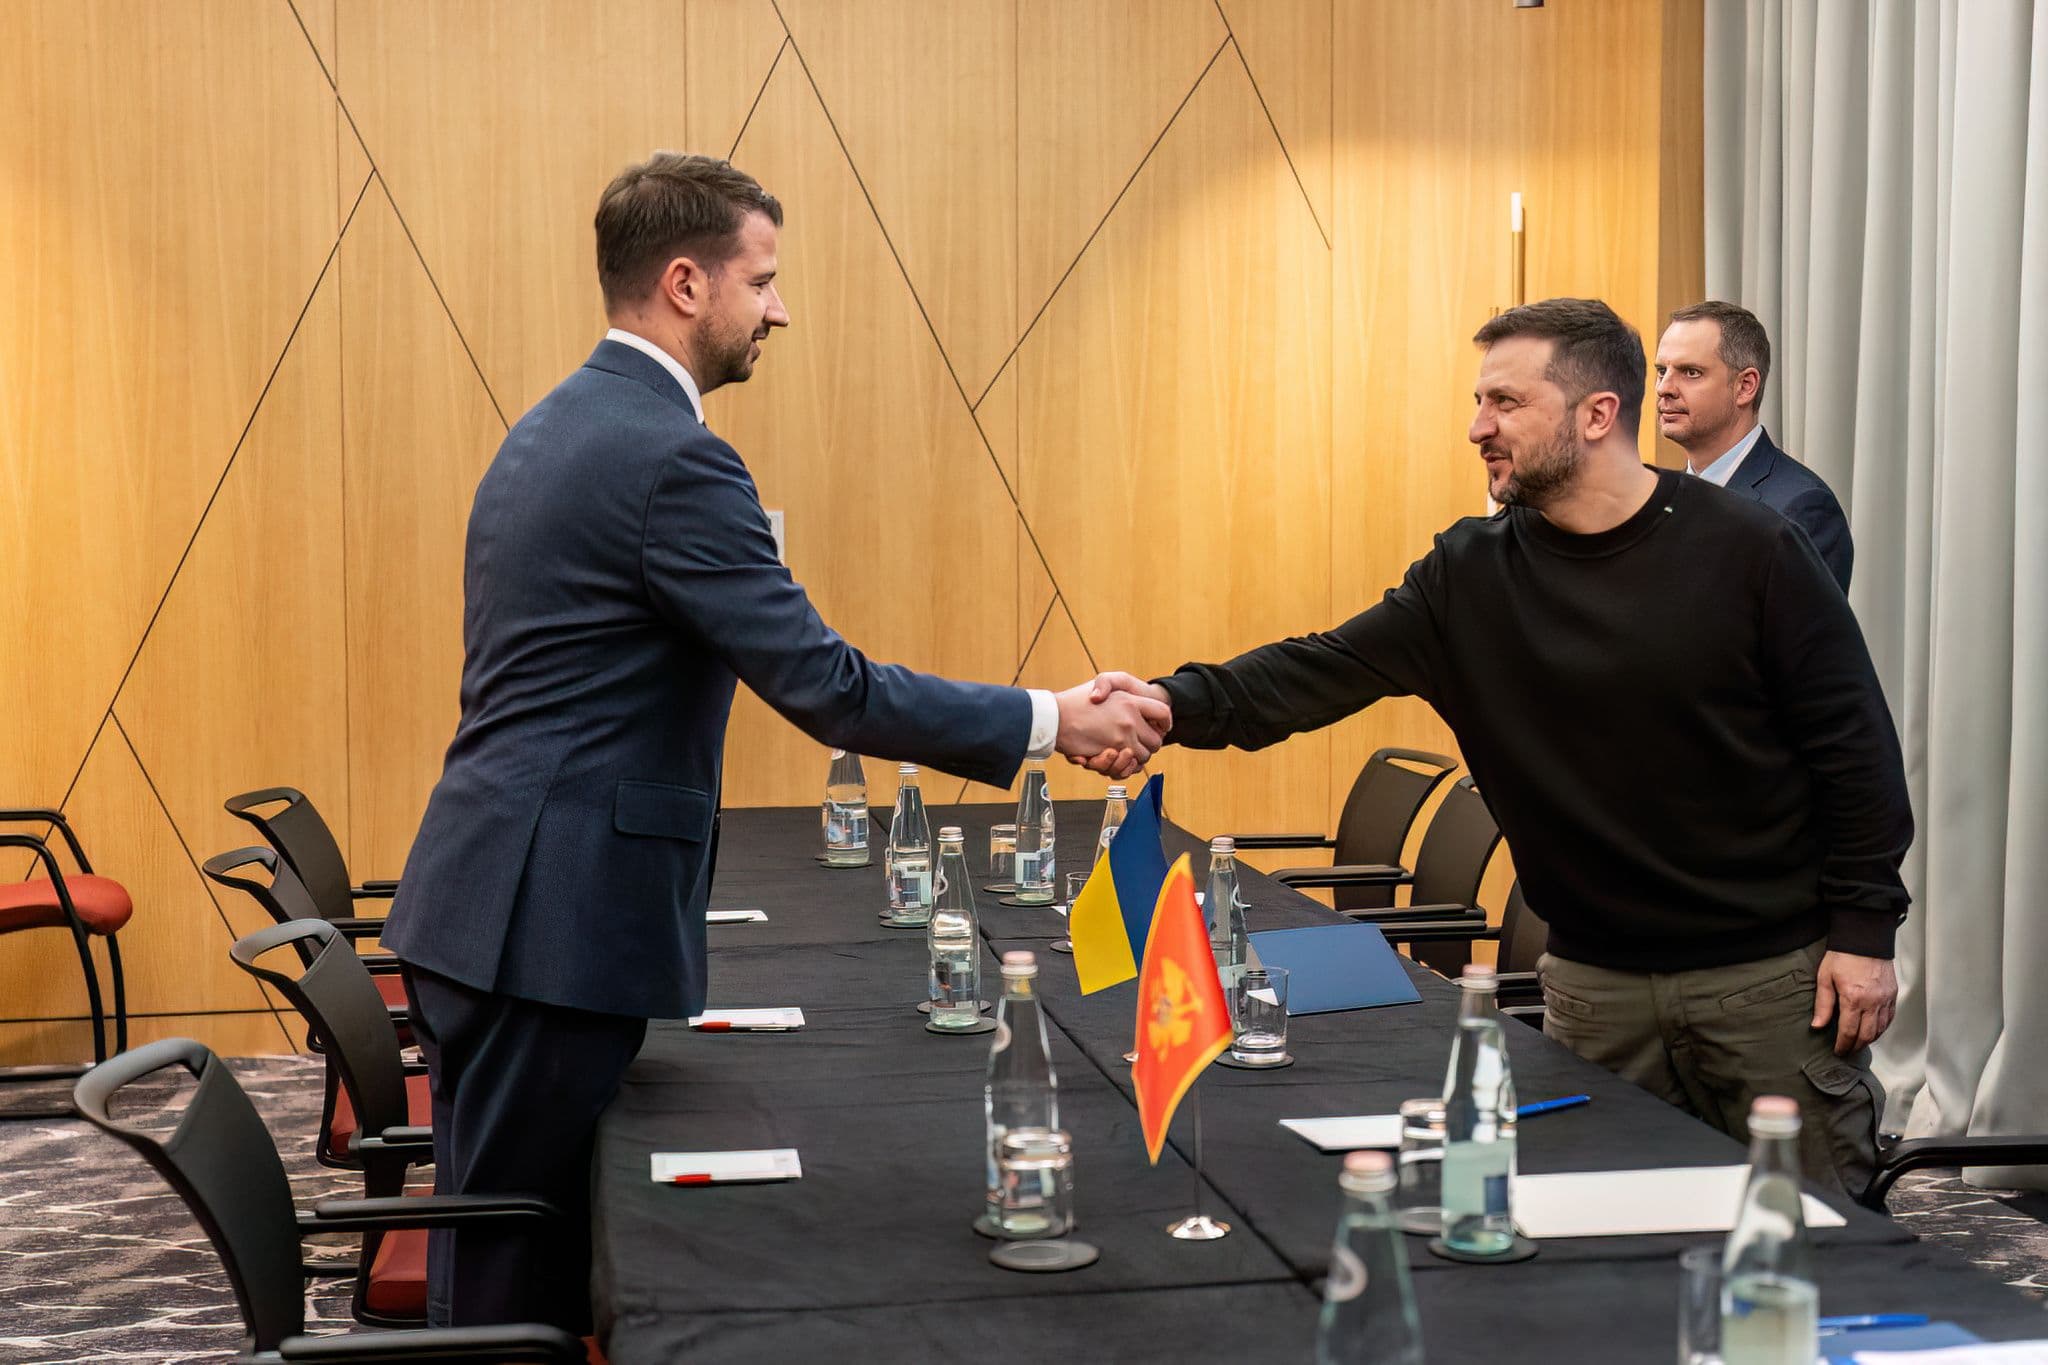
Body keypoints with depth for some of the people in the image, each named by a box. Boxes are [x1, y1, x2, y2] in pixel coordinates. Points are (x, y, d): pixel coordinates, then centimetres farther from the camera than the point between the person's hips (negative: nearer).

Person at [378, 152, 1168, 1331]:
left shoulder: (558, 427, 13)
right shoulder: (669, 456, -18)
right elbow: (826, 690, -20)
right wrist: (1050, 722, -11)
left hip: (493, 910, 10)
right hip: (553, 926, -10)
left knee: (504, 1263, 17)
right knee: (514, 1282, 1)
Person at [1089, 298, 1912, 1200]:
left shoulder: (1747, 552, -9)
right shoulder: (1471, 576, 0)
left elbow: (1854, 746, -6)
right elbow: (1325, 671, -7)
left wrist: (1864, 931, -9)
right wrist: (1178, 704, -22)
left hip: (1775, 978, -3)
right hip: (1597, 983, 3)